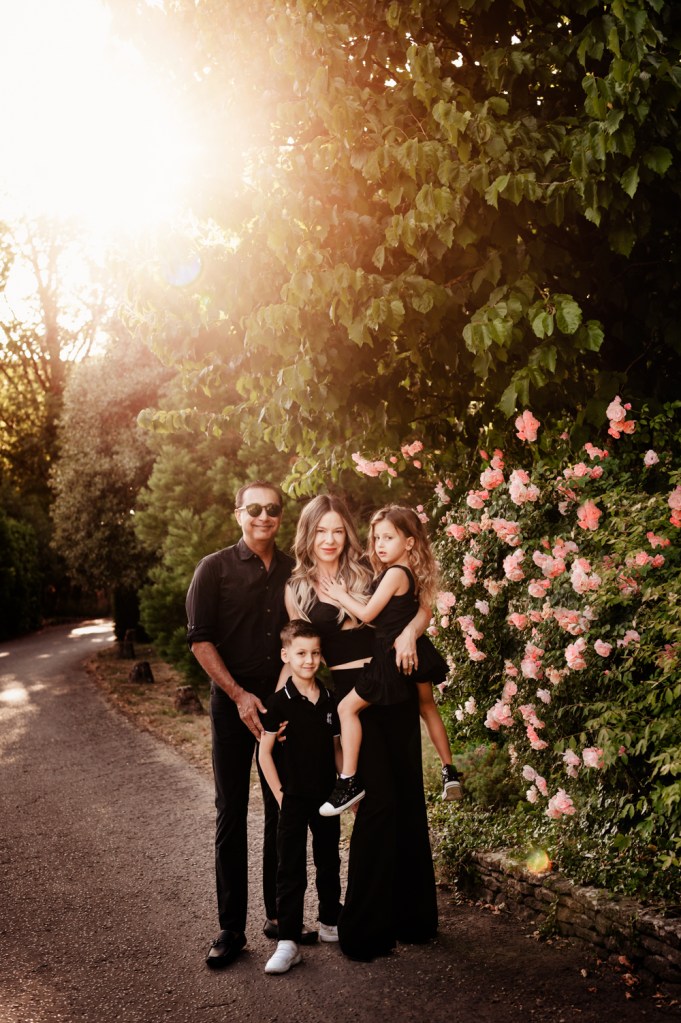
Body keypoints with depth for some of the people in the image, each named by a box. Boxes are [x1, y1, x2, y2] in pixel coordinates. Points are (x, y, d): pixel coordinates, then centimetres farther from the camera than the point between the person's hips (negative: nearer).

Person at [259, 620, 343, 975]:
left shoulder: (330, 700, 2)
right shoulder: (279, 702, -11)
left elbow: (336, 747, 11)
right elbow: (264, 752, -9)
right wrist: (279, 794, -11)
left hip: (326, 797, 5)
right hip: (293, 799, -4)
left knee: (329, 863, 17)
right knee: (291, 870, -1)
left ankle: (330, 922, 33)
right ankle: (288, 942, 3)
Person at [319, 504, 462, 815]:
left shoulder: (394, 574, -16)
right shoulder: (411, 574, 10)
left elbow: (367, 614, -14)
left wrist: (340, 595, -3)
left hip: (393, 656, -10)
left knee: (348, 707, -5)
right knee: (427, 708, 25)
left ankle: (349, 782, -7)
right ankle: (449, 772, 33)